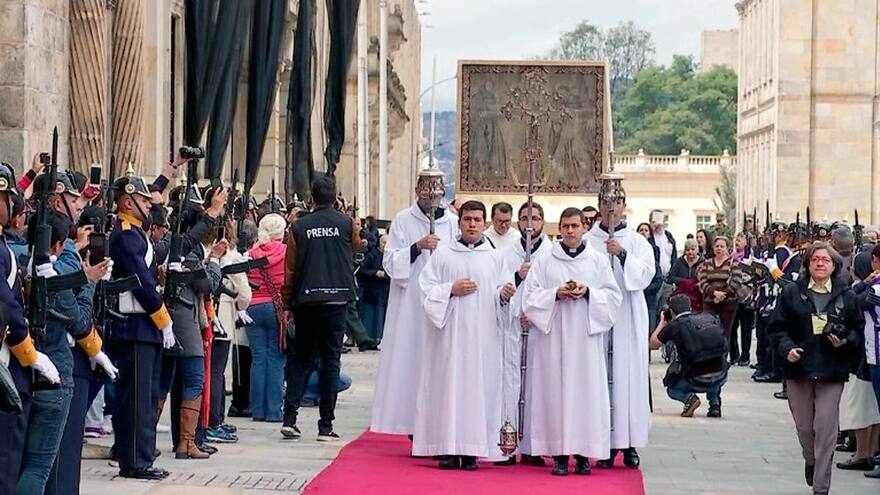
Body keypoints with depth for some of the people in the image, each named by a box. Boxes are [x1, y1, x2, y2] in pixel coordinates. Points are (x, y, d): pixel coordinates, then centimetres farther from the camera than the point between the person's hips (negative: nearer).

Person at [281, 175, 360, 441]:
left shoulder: (299, 227, 0)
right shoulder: (347, 224, -1)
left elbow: (290, 269, 1)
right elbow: (355, 247, 22)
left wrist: (288, 304, 8)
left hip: (306, 300, 1)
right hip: (336, 299, -1)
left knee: (300, 358, 13)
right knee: (330, 360, 3)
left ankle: (290, 417, 2)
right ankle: (326, 425, 2)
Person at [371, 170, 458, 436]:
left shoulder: (453, 223, 7)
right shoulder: (403, 220, 3)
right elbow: (390, 262, -2)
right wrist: (418, 247, -14)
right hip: (409, 306, -1)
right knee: (410, 360, -3)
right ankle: (413, 424, 1)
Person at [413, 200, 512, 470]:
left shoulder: (495, 258, 11)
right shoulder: (443, 255, 6)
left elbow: (501, 295, 11)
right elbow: (427, 290, 3)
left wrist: (504, 295, -10)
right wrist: (451, 289, -11)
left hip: (483, 334, 1)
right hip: (450, 334, -1)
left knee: (478, 385, -2)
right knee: (449, 384, -5)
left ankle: (471, 450, 1)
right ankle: (449, 448, -1)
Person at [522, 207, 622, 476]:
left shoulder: (599, 260, 10)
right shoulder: (544, 261, 8)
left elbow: (613, 296, 7)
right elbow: (531, 295, 4)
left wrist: (588, 292, -10)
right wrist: (556, 294, -12)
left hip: (586, 337, 1)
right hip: (553, 336, -1)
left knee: (586, 390, -3)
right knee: (555, 390, -5)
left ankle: (583, 452, 2)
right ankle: (559, 453, -2)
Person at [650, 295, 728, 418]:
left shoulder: (674, 326, -3)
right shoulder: (711, 318, 8)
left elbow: (653, 344, 11)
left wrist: (662, 322, 25)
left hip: (697, 382, -3)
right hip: (721, 379, 3)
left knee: (671, 388, 29)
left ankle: (689, 397, -3)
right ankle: (715, 404, 18)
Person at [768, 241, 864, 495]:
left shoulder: (846, 296, 4)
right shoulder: (791, 293, 4)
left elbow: (858, 329, 8)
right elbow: (777, 327, 3)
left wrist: (845, 341, -12)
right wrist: (787, 348, -13)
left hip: (832, 371, -1)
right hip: (799, 368, 1)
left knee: (825, 427, -6)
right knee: (804, 426, 10)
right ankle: (811, 462, 42)